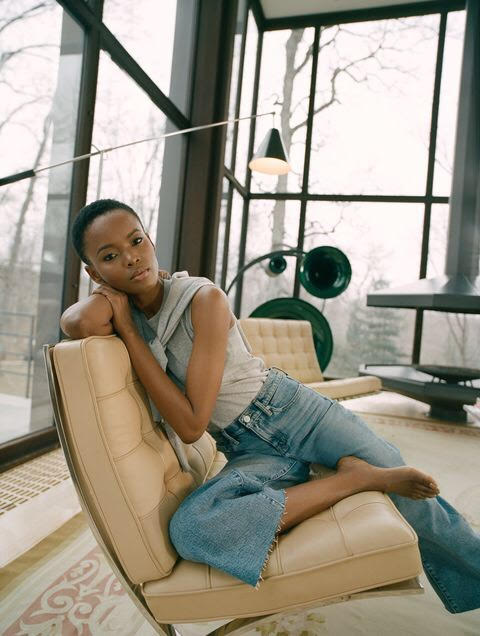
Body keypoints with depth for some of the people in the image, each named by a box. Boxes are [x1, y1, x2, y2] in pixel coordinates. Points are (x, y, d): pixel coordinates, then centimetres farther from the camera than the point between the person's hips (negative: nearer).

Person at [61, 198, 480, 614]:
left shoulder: (204, 298, -16)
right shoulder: (123, 310, -3)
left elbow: (191, 425, -22)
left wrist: (128, 330, -19)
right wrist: (110, 294, -12)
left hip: (297, 412, -2)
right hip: (249, 451, 3)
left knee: (415, 496, -10)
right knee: (188, 529, -27)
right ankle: (353, 477, -14)